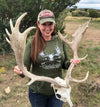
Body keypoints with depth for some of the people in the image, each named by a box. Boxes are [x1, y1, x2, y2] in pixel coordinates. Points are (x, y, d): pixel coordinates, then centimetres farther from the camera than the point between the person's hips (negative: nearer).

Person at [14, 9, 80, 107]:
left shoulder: (60, 41, -4)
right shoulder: (32, 44, -11)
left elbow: (64, 64, 6)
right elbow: (25, 67, -10)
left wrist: (71, 63, -15)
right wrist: (20, 70, -32)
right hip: (37, 92, -2)